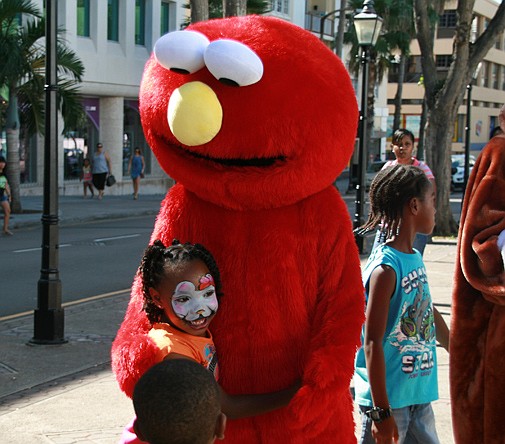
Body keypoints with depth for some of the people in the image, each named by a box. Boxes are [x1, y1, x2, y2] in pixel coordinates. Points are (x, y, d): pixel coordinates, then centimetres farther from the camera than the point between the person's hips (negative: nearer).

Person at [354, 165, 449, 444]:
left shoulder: (415, 258, 7)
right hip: (389, 397, -9)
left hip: (419, 394, 9)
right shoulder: (385, 269, -20)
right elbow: (372, 343, -21)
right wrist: (381, 411, -22)